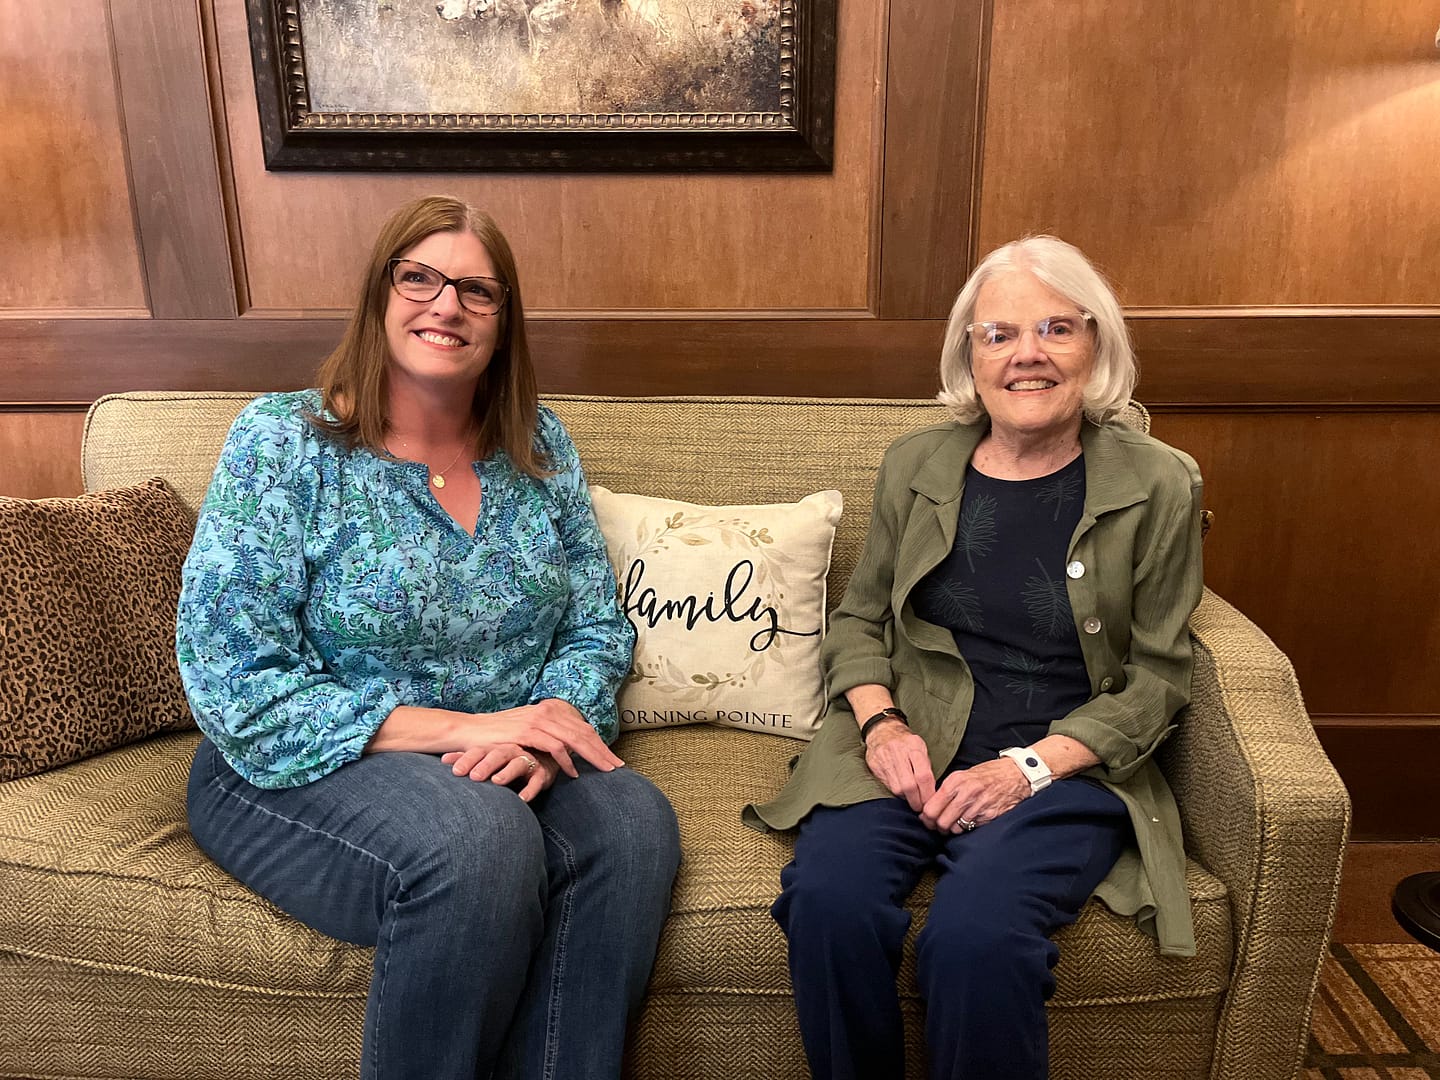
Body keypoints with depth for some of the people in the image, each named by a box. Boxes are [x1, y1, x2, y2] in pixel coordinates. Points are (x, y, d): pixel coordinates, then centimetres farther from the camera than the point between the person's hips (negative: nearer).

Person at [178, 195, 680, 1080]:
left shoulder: (539, 447, 5)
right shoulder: (283, 443, -8)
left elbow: (597, 627, 5)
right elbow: (235, 687, -14)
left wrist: (550, 723, -19)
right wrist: (460, 728, -22)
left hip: (500, 762, 4)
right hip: (298, 772, -3)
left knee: (632, 820, -25)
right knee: (479, 840, -33)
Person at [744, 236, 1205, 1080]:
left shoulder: (1159, 486, 1)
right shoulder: (915, 464, 8)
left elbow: (1158, 676, 2)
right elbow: (859, 617, 15)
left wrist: (1031, 765, -12)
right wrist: (879, 722, -5)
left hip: (1068, 768, -1)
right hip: (908, 750, 2)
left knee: (975, 932, -31)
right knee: (828, 899, -27)